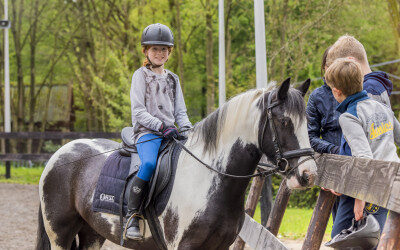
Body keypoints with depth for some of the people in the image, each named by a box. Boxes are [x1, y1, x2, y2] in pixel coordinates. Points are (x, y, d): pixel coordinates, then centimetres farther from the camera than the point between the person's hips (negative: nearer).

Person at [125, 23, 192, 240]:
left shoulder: (172, 79, 22)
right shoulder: (141, 76, 5)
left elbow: (180, 112, 21)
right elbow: (138, 111, -5)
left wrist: (187, 129, -2)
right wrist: (161, 126, -19)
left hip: (170, 132, 6)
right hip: (146, 132, -6)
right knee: (149, 163, -35)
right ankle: (132, 215, -29)